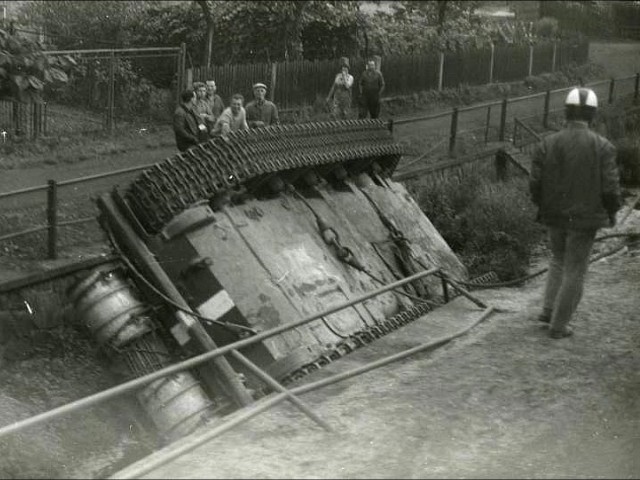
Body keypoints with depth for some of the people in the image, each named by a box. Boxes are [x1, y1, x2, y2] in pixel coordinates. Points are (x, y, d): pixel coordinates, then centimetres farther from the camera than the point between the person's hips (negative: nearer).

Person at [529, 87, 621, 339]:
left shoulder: (547, 144, -7)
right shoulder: (603, 147, -12)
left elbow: (535, 183, -6)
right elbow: (610, 187, -13)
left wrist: (542, 204, 14)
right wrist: (612, 212, 6)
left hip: (555, 216, 3)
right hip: (585, 218, -3)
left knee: (559, 260, 26)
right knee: (574, 271, 9)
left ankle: (549, 309, 18)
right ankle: (558, 325, 13)